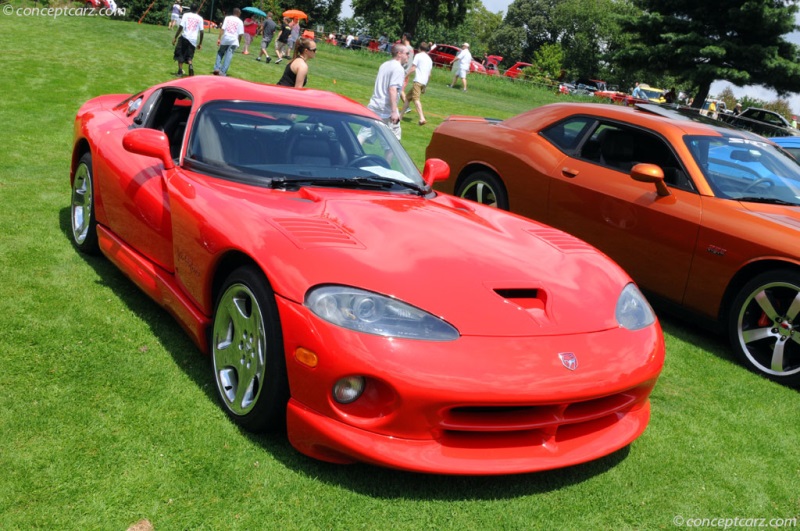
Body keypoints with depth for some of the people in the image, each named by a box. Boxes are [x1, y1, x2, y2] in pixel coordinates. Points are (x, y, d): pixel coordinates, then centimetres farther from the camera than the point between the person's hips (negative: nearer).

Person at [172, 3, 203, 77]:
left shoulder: (186, 15, 2)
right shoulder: (200, 18, 8)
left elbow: (181, 27, -5)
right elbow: (201, 31, 5)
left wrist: (175, 38, -1)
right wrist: (200, 43, 13)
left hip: (184, 37, -2)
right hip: (193, 40, 2)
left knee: (180, 54, 11)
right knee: (189, 56, 15)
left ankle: (180, 71, 4)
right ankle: (190, 65, -16)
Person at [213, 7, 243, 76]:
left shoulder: (227, 18, 7)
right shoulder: (240, 21, 7)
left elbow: (222, 28, -2)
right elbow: (240, 34, 0)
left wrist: (219, 38, -2)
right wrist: (239, 43, 10)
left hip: (225, 39, 1)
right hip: (234, 40, -1)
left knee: (220, 53, 17)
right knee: (228, 56, 0)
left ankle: (217, 68, 5)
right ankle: (223, 72, -5)